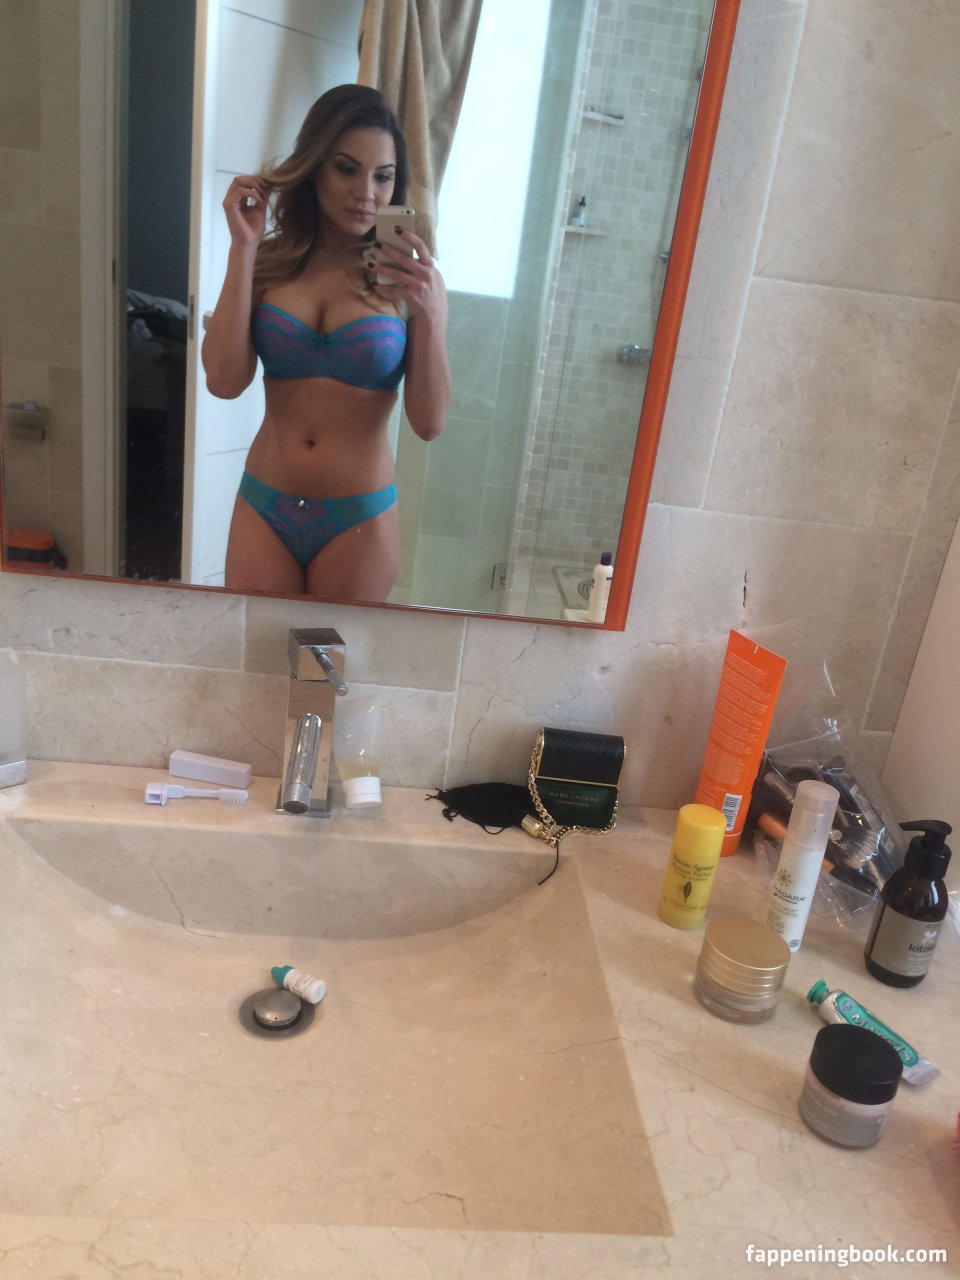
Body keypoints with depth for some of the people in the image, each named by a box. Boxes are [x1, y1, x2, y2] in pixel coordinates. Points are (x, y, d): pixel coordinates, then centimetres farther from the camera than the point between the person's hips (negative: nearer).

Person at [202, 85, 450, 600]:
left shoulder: (410, 278, -5)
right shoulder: (270, 261, 0)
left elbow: (429, 423, -9)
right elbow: (224, 381, -12)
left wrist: (429, 316, -24)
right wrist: (243, 247, -12)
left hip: (359, 519, -1)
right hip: (264, 507, 2)